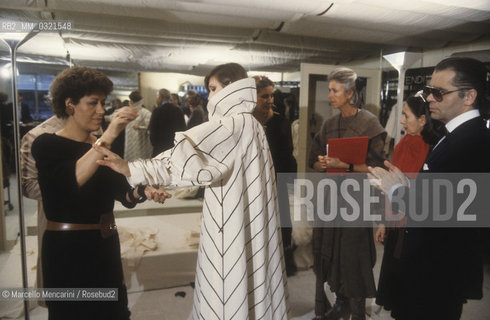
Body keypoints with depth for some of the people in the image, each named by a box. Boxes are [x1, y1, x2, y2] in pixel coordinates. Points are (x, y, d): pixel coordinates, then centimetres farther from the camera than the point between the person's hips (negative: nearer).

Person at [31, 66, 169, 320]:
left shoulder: (103, 146, 8)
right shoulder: (46, 144, -9)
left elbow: (124, 195, 3)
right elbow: (73, 181, -29)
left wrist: (144, 192, -18)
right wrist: (109, 135, -35)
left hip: (105, 245, 6)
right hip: (68, 250, -6)